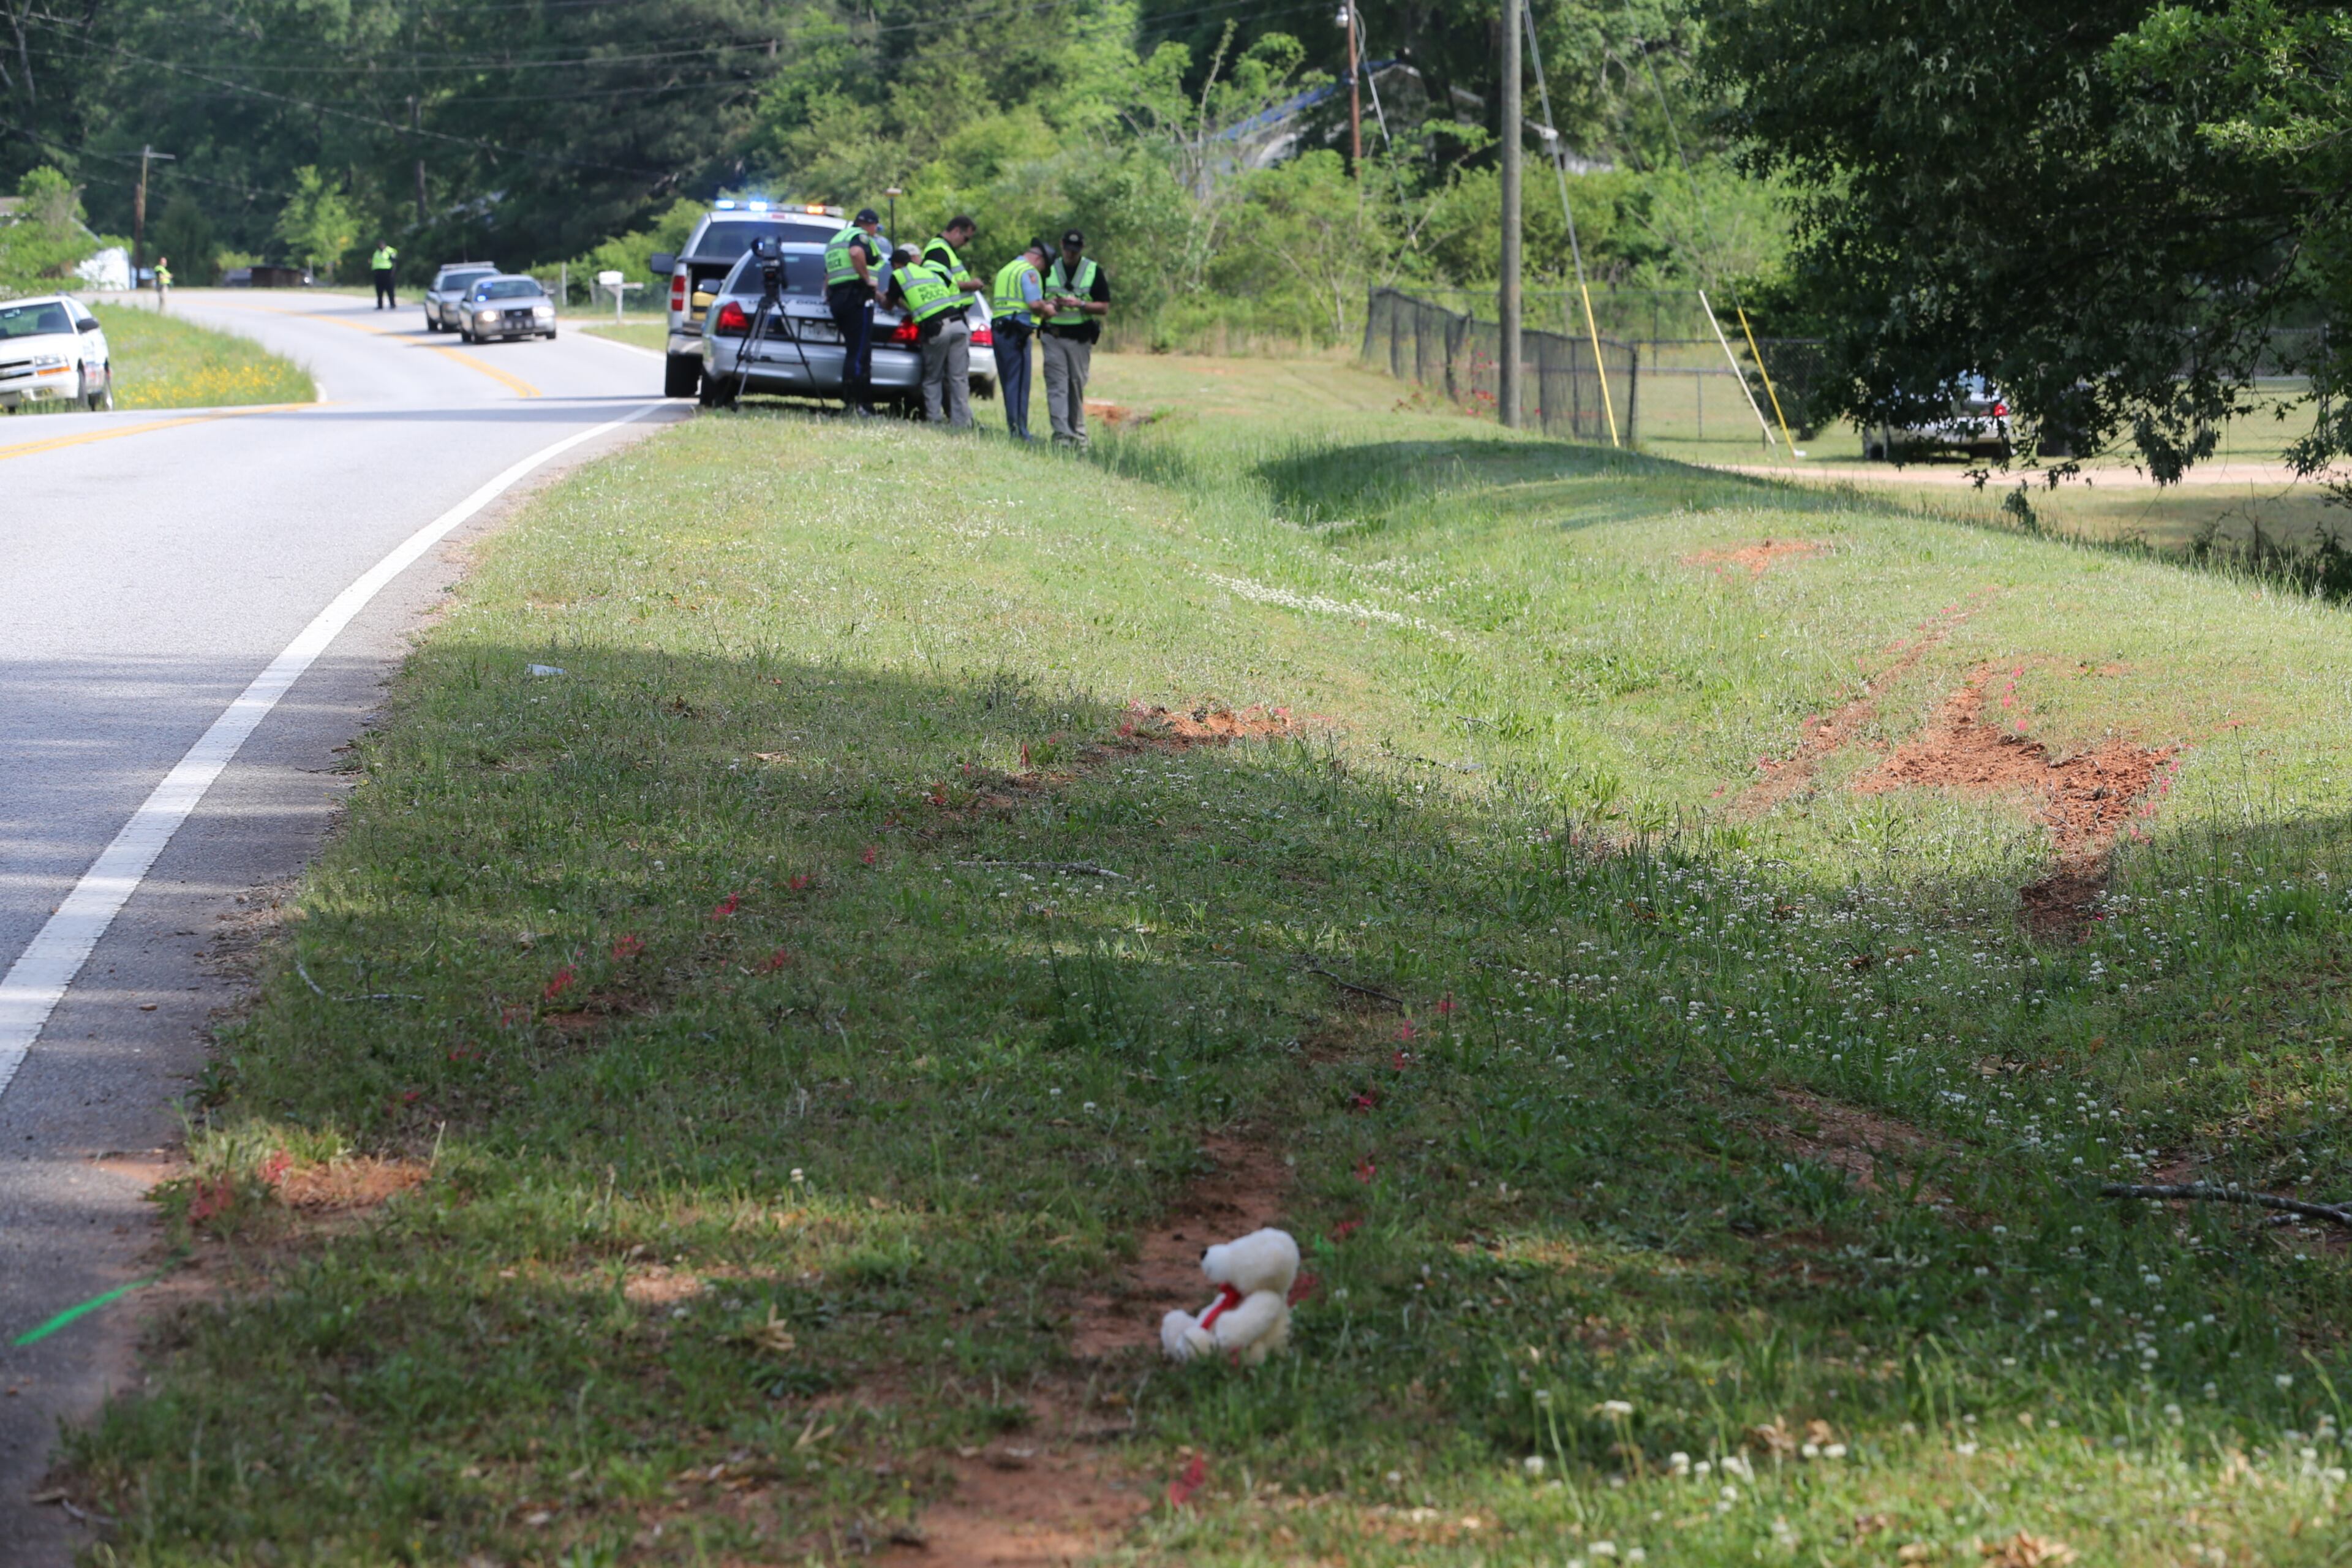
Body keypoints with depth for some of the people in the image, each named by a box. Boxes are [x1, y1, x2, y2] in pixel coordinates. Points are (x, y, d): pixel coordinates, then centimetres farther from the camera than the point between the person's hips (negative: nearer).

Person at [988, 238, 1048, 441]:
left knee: (1008, 383, 12)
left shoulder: (1005, 271, 22)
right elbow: (1035, 303, -18)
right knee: (1019, 383, -8)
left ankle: (1012, 427, 14)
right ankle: (1019, 431, -10)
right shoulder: (1028, 272, -7)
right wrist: (1047, 310, 3)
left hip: (999, 330, 9)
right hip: (1017, 331, -9)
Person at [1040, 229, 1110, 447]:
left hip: (1080, 338, 0)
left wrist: (1079, 304, -16)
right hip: (1054, 337, 0)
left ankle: (1078, 434, 15)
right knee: (1057, 386, -11)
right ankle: (1062, 434, -19)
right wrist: (1049, 304, -10)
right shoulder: (1049, 269, 8)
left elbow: (1104, 308, 0)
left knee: (1077, 386, 5)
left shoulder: (1093, 271, 3)